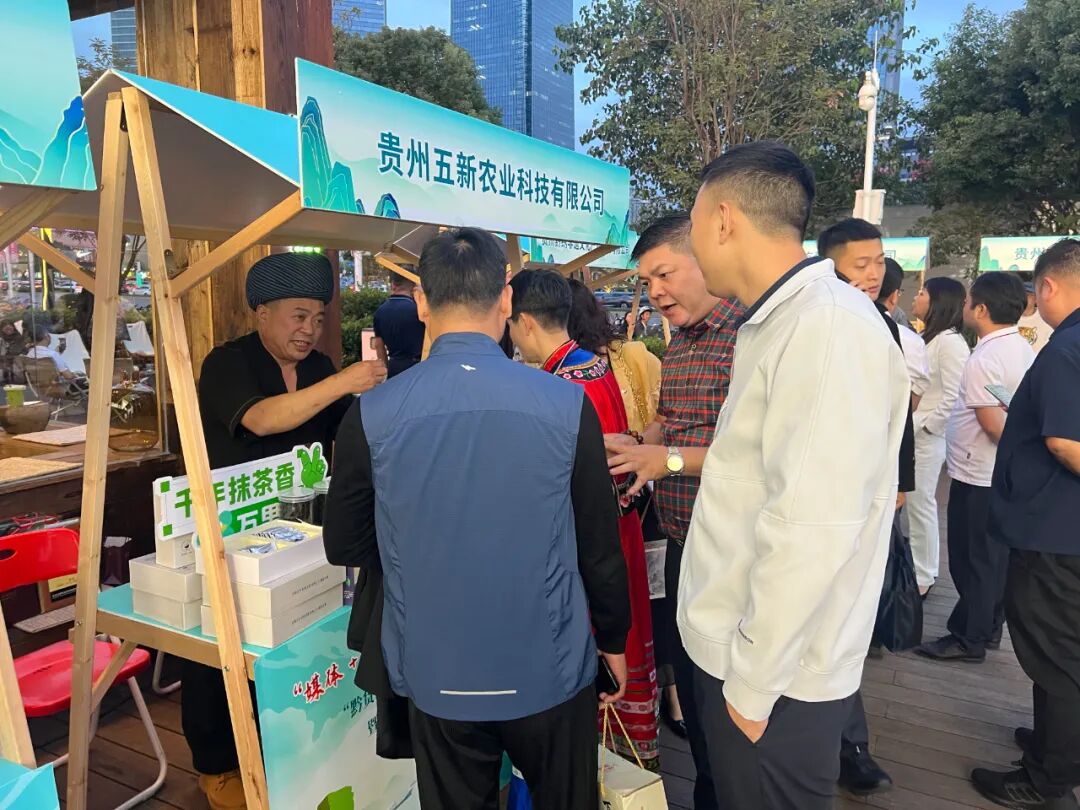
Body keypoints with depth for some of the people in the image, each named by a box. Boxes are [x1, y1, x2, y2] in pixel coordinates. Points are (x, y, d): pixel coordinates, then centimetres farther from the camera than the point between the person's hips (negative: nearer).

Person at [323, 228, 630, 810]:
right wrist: (613, 640, 10)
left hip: (437, 675, 1)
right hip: (549, 669, 0)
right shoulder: (567, 405, -15)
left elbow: (345, 547, 0)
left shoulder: (371, 415, -13)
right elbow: (600, 547, -7)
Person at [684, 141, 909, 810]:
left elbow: (813, 529, -27)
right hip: (739, 652, 9)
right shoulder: (776, 322, 9)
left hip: (776, 677, -8)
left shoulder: (829, 328, -23)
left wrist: (754, 682, -20)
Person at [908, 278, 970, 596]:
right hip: (910, 434, 8)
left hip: (927, 437, -8)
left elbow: (953, 398, -19)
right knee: (911, 506, 14)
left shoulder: (951, 342, -13)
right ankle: (914, 567, 26)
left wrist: (924, 426, -14)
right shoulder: (926, 338, 15)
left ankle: (922, 576, 15)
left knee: (921, 506, 2)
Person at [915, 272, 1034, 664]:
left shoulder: (983, 359, -20)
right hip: (1006, 475, 9)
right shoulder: (1024, 349, 8)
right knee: (996, 556, 17)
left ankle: (968, 638, 14)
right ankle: (989, 627, 30)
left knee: (971, 559, 3)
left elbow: (993, 424, -21)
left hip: (977, 476, -9)